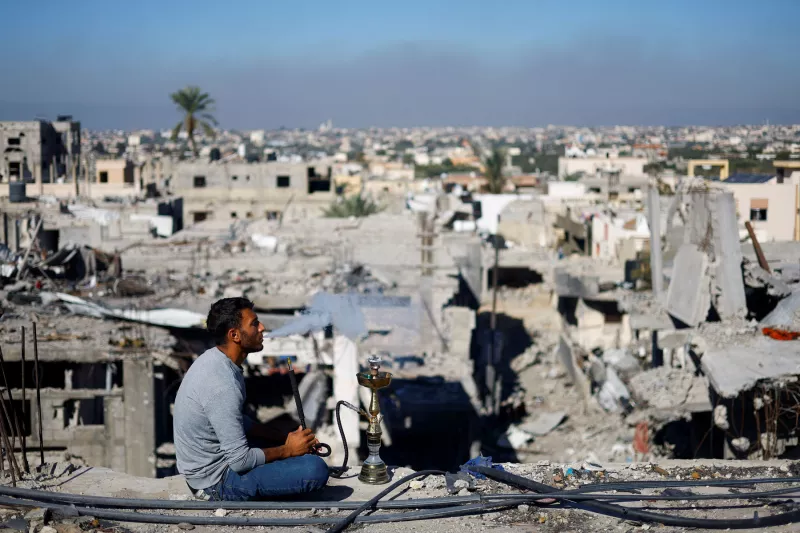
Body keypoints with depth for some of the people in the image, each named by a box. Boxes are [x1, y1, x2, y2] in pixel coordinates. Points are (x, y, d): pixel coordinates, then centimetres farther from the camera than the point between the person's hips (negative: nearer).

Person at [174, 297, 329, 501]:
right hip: (218, 483, -10)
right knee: (316, 469, -21)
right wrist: (288, 450, -10)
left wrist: (284, 437, 6)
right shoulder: (222, 386, -29)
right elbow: (240, 461, -25)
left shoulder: (213, 358, 2)